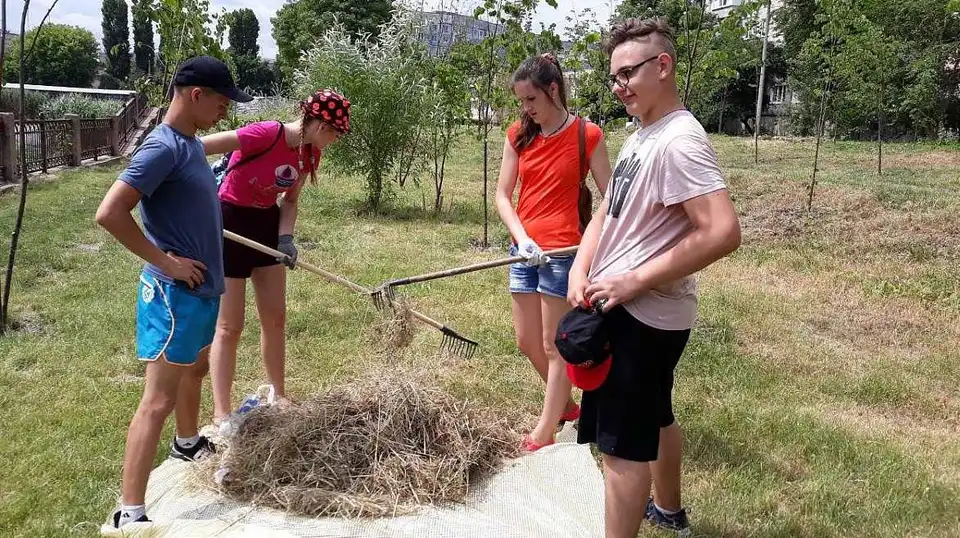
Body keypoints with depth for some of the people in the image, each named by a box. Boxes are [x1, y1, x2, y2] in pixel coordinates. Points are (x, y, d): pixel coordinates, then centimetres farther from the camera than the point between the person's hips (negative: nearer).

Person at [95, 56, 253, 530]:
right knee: (159, 398, -8)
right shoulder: (162, 148, -21)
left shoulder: (190, 143, 8)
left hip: (203, 287, 10)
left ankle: (188, 443, 53)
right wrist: (165, 261, -22)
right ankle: (129, 513, -3)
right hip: (175, 293, -10)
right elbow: (109, 213, -28)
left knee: (195, 369, 28)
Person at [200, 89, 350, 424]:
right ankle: (221, 416, 9)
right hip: (229, 223, -8)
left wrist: (286, 237, -9)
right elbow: (197, 148, -25)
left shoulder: (310, 153, -3)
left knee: (276, 317, 13)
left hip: (267, 224, 8)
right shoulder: (267, 135, -27)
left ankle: (278, 397, 28)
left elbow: (289, 200, 7)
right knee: (230, 326, -2)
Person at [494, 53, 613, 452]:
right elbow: (502, 195, 4)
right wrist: (522, 238, -12)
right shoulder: (519, 135, 5)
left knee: (555, 345, 3)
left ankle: (544, 434, 14)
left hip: (563, 252, -6)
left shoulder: (587, 135, -8)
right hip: (524, 250, 6)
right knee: (527, 342, 15)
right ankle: (566, 405, 37)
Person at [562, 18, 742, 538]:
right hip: (626, 310, 10)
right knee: (654, 418, 27)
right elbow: (606, 212, 15)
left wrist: (635, 281, -25)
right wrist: (580, 270, -3)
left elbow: (723, 232, -30)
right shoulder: (639, 138, 10)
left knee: (622, 445, -3)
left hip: (641, 316, -10)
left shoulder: (678, 141, -21)